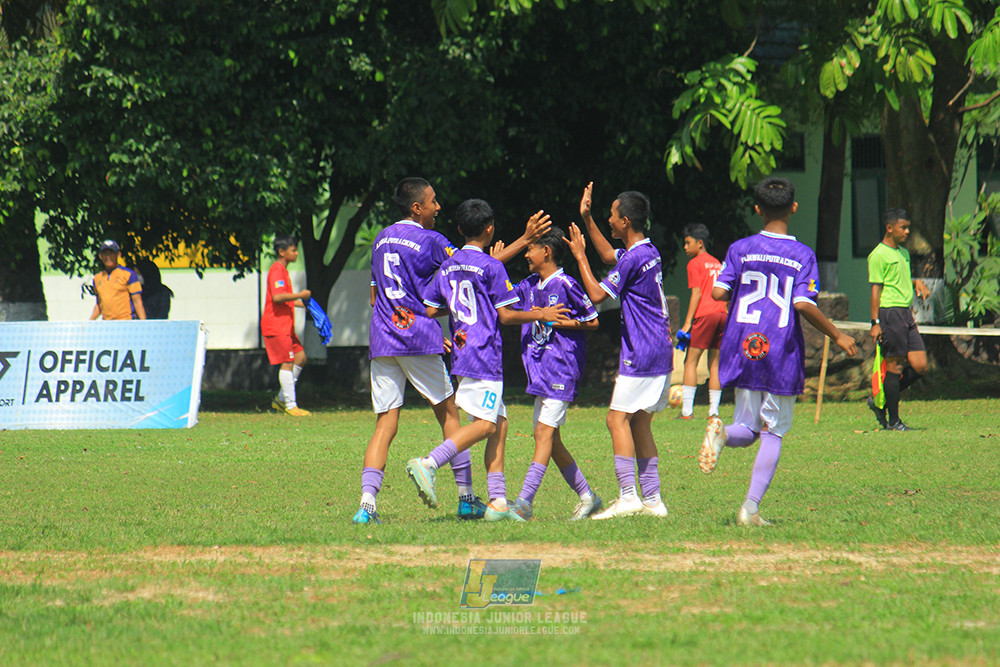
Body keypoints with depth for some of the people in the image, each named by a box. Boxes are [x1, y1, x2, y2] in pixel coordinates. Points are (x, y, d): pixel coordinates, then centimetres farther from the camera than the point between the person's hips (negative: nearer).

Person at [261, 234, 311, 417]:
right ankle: (290, 405, -6)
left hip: (285, 325, 10)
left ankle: (281, 399, 16)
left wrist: (301, 303, 23)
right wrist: (300, 295, -20)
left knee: (300, 357, 10)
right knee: (287, 362, -9)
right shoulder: (277, 270, -14)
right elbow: (277, 297, -28)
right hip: (276, 325, -10)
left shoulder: (283, 270, 19)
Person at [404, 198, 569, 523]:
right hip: (484, 356, -8)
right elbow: (505, 316, -8)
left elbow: (430, 309, 12)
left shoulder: (448, 267, 12)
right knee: (484, 424, -12)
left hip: (462, 352, 8)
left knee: (500, 423, 10)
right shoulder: (491, 267, -8)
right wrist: (539, 314, 5)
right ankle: (428, 464, -29)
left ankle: (498, 502, 4)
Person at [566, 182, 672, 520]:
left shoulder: (634, 259, -18)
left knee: (618, 417, -9)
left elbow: (597, 294, -13)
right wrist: (587, 220, 28)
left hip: (641, 354, -10)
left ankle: (628, 496, -15)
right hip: (660, 352, 10)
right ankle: (652, 499, 10)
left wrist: (580, 255, -4)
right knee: (640, 423, 11)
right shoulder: (649, 251, 11)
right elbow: (609, 255, 31)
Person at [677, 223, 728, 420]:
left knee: (690, 361, -4)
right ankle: (714, 411, 4)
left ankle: (687, 410, -11)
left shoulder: (695, 263, -1)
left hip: (705, 315, -7)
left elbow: (696, 293, -9)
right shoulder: (717, 263, 20)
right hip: (723, 314, 7)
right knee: (715, 364, 9)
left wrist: (687, 323, -10)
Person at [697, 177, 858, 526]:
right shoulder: (803, 255, -3)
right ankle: (750, 508, -3)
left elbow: (718, 292, -4)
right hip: (782, 354, -2)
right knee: (773, 433, 7)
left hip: (742, 353, 2)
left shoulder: (741, 249, 3)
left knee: (747, 429, 13)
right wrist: (837, 335, -2)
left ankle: (722, 432, -23)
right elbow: (803, 304, -13)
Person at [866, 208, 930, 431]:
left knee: (920, 366, 2)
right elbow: (876, 289, -10)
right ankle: (893, 421, 2)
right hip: (890, 312, -8)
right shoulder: (879, 255, -7)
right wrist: (875, 322, -15)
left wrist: (916, 281, 10)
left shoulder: (903, 253, 18)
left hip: (906, 313, 8)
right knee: (894, 366, -5)